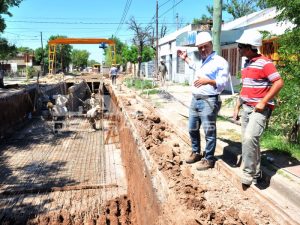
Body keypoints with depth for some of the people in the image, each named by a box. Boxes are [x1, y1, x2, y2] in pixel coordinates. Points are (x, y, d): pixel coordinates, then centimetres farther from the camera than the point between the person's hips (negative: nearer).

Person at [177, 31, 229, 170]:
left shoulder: (220, 62, -10)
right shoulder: (202, 61, 17)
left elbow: (222, 83, -19)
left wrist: (208, 81, -35)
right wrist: (186, 59, 38)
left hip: (209, 101, -9)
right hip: (195, 100, 9)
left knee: (209, 132, -1)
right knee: (192, 129, 17)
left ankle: (209, 159, 11)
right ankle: (196, 153, 33)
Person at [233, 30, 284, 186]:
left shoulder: (264, 63, -11)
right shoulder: (246, 64, 14)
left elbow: (279, 83, -17)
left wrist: (263, 102, -19)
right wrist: (237, 107, 18)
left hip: (260, 109, -8)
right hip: (246, 108, 9)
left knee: (249, 138, -22)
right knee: (248, 140, 10)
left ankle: (248, 173, -7)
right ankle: (255, 173, 24)